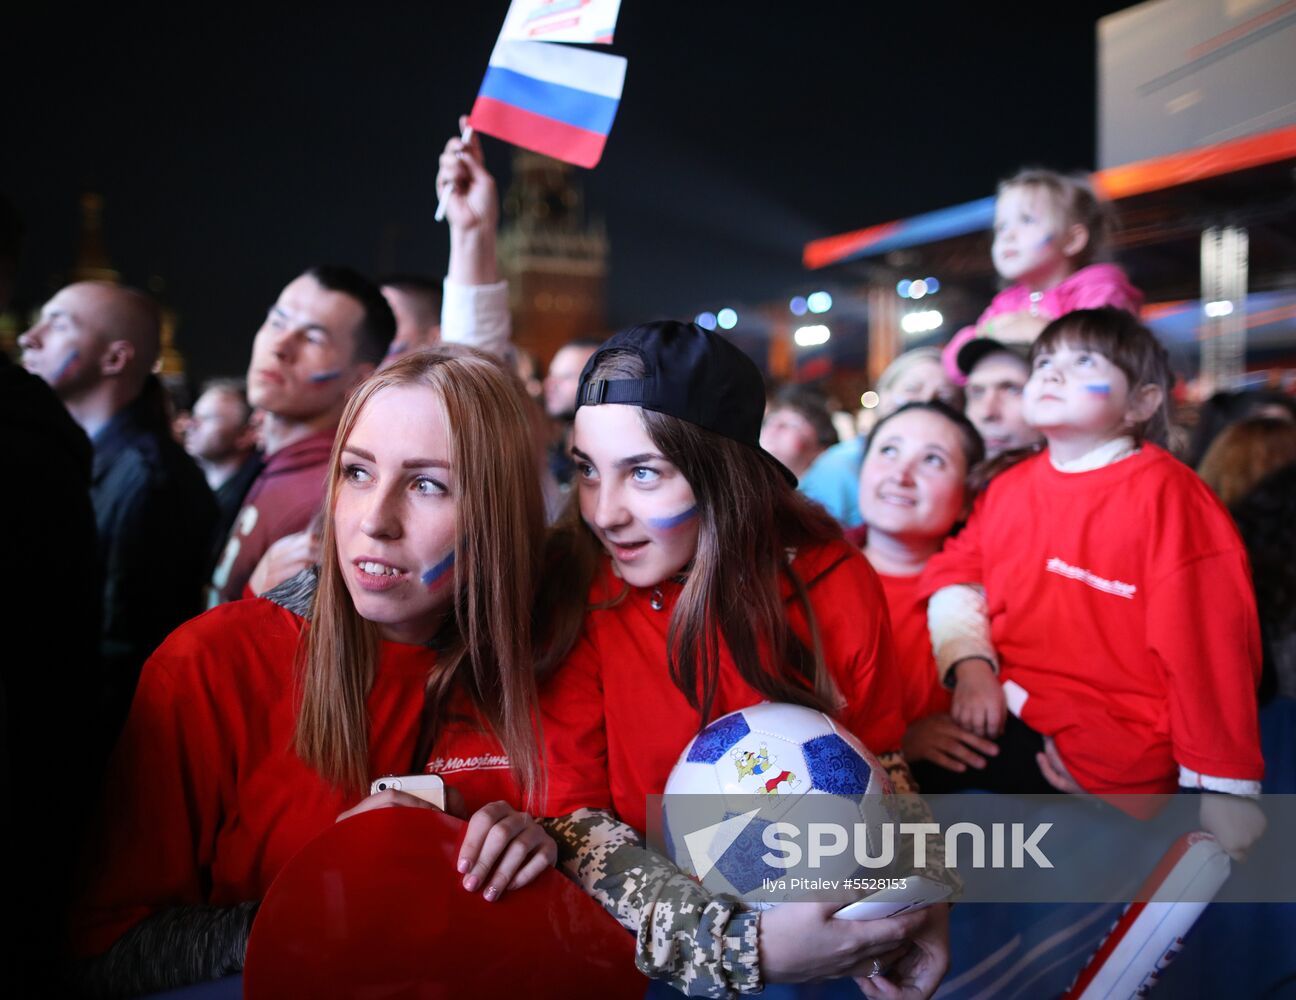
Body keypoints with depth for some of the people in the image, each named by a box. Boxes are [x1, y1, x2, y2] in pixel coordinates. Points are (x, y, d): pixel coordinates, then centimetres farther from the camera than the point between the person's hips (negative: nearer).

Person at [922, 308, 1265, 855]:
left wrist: (1222, 788, -9)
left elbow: (1205, 641, -12)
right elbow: (956, 570, 11)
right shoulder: (1010, 487, 8)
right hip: (1006, 708, 6)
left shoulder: (1164, 493, -11)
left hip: (1112, 749, -6)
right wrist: (970, 664, -8)